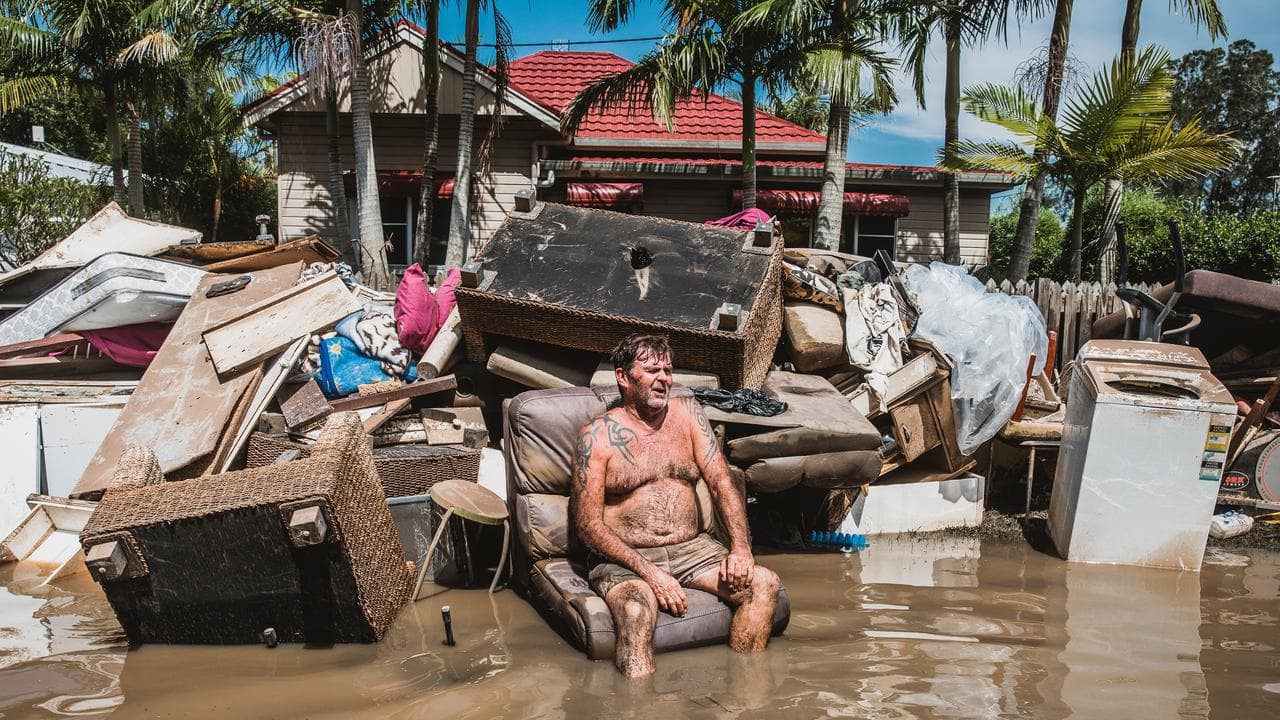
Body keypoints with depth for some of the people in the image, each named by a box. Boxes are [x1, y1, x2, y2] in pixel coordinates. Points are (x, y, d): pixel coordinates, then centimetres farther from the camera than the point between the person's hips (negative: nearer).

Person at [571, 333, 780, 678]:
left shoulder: (687, 412, 10)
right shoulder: (597, 435, -4)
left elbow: (721, 482, 5)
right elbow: (588, 523, -10)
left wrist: (740, 547, -12)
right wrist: (649, 572, -21)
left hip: (691, 548, 5)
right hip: (625, 558, -4)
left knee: (763, 583, -17)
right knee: (636, 610, -35)